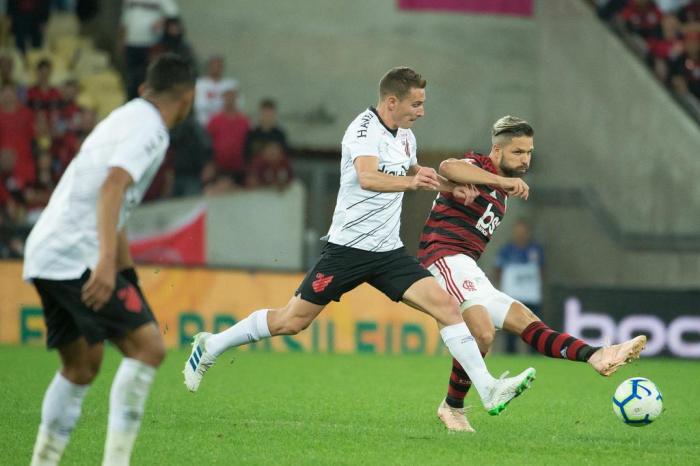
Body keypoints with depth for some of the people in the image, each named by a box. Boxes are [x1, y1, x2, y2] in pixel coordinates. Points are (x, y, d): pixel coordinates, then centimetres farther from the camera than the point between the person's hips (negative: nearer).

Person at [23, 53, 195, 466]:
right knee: (148, 347, -11)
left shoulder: (123, 119, 24)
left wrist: (126, 274, 41)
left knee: (82, 365, 19)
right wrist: (108, 260, -34)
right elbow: (113, 185, -24)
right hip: (76, 256, -10)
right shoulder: (149, 129, -7)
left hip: (45, 255, 10)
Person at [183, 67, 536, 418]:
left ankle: (488, 390, -10)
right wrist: (409, 181, -53)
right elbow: (367, 178, -35)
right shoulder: (365, 130, -15)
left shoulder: (404, 135, 11)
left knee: (446, 306, -10)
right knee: (292, 321, -2)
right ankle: (211, 346, 18)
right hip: (348, 246, -7)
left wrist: (450, 187, 16)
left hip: (388, 250, 7)